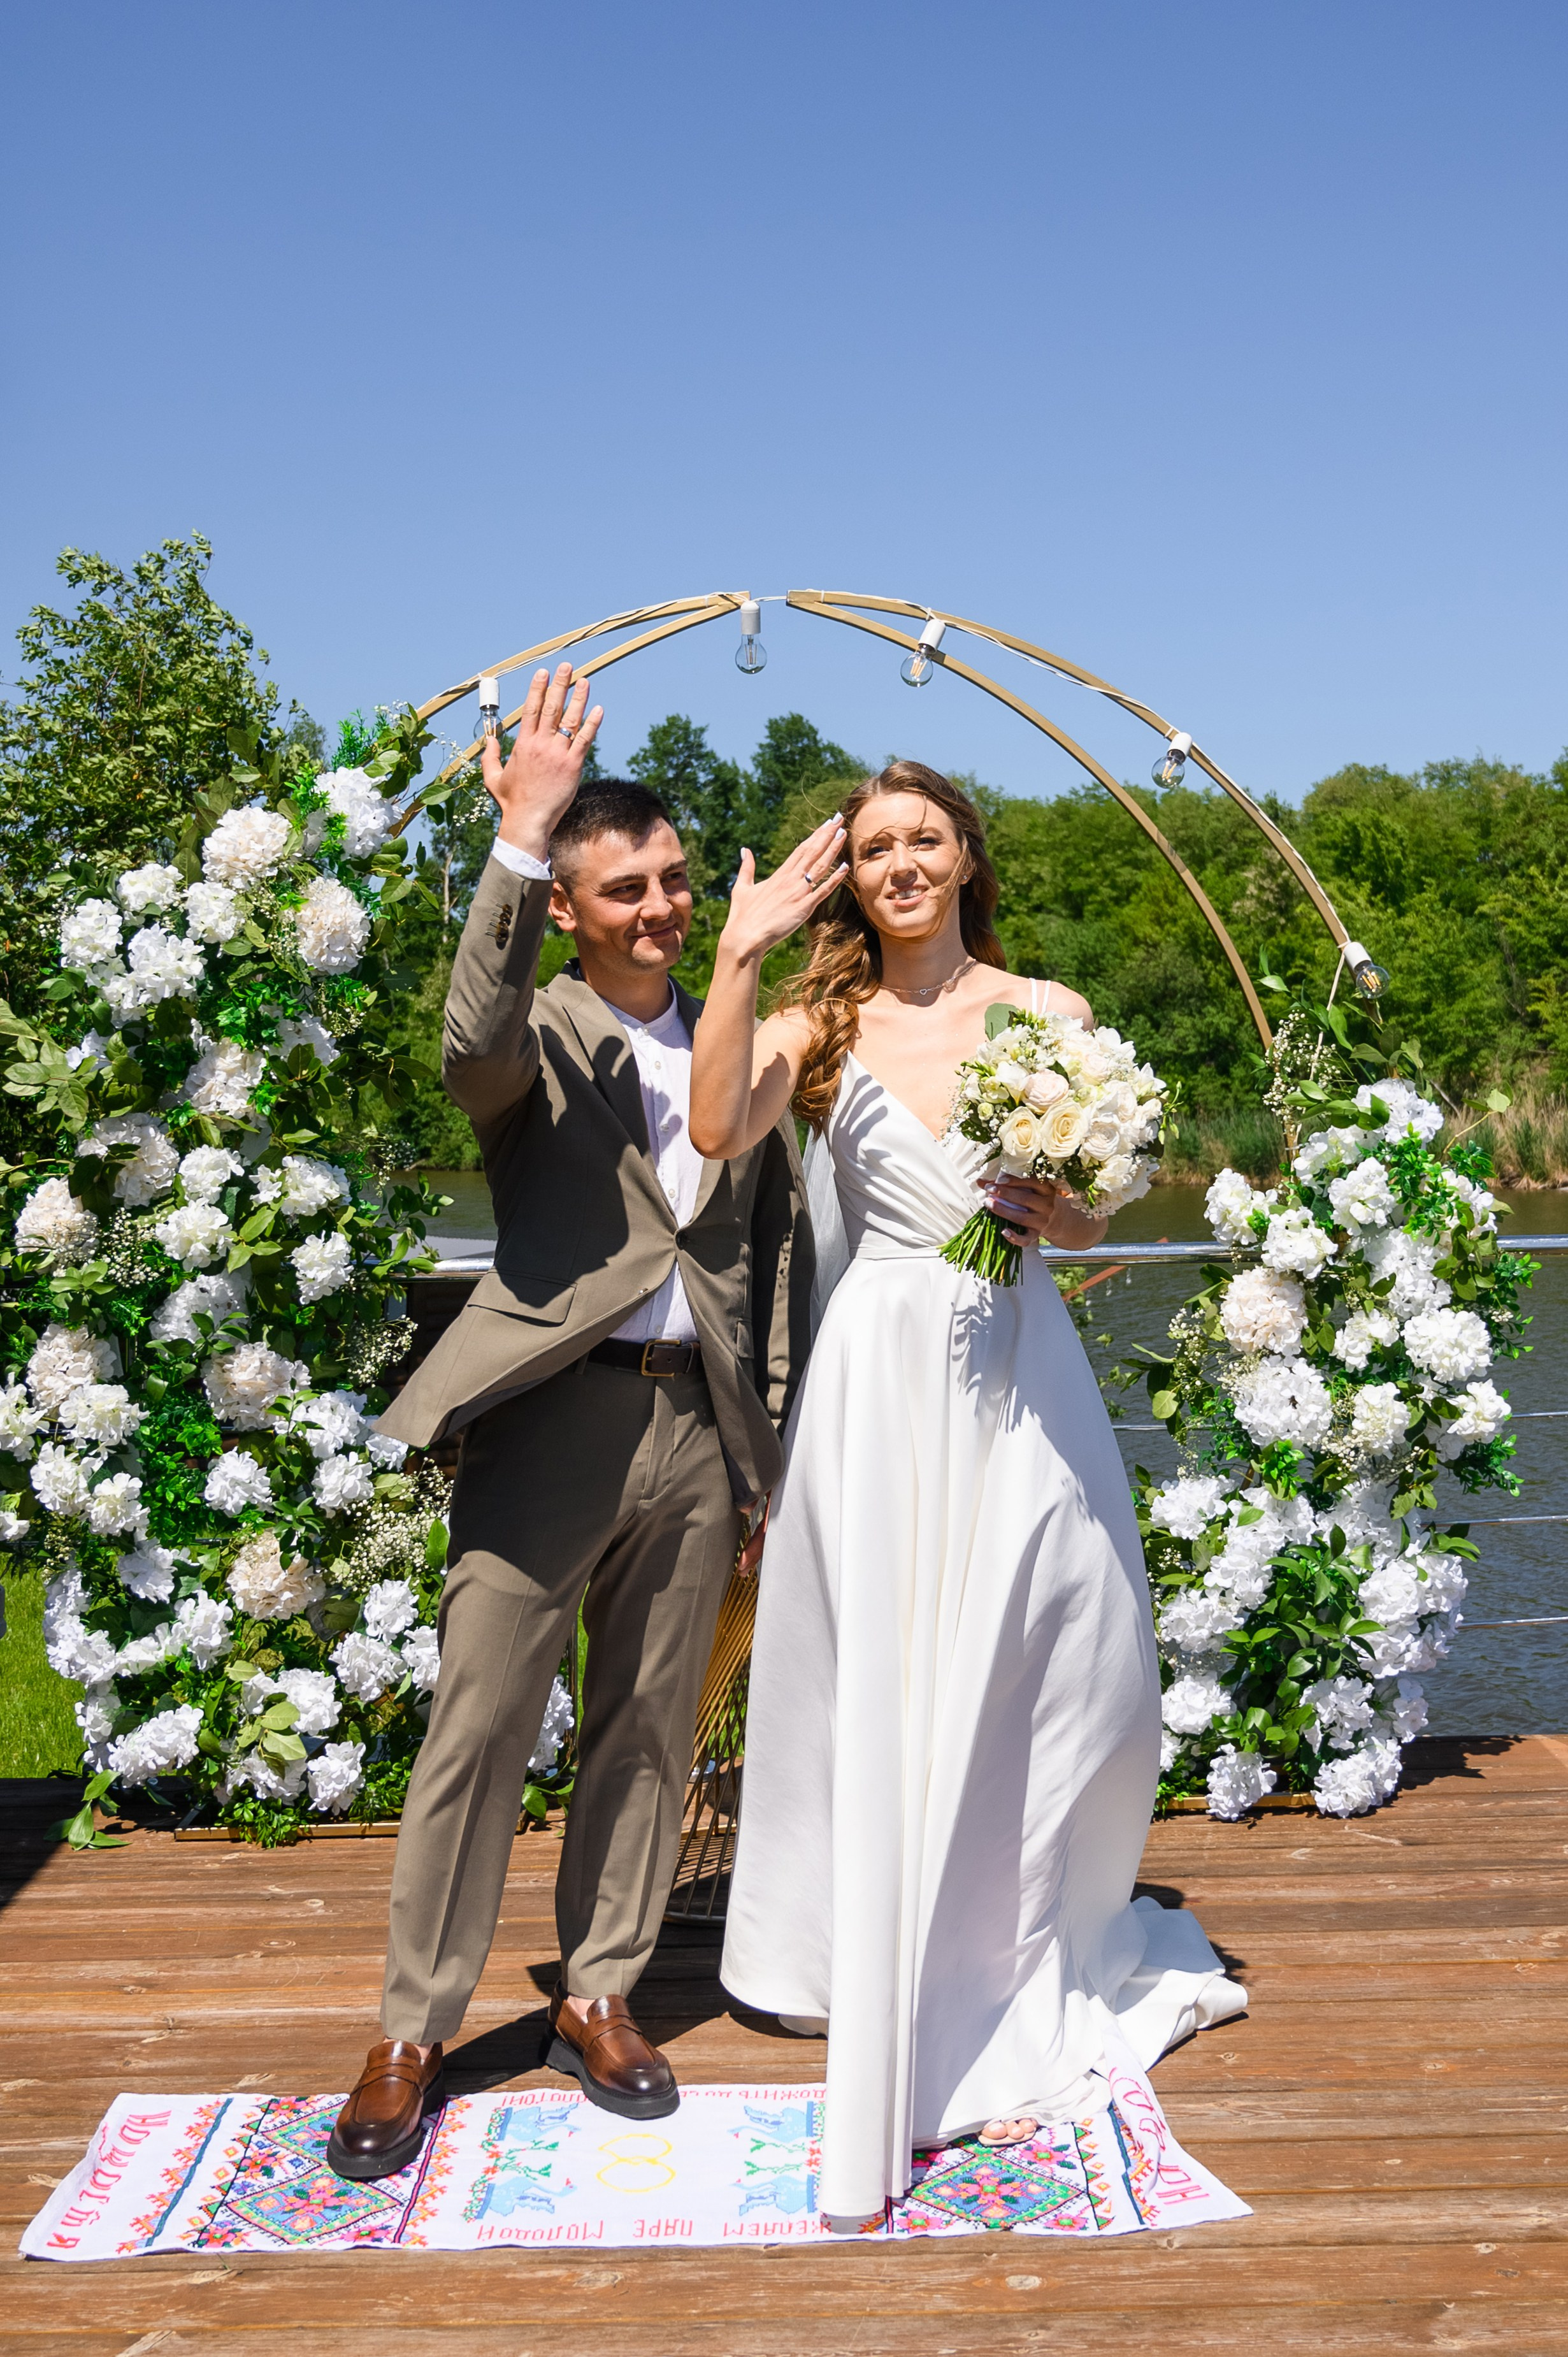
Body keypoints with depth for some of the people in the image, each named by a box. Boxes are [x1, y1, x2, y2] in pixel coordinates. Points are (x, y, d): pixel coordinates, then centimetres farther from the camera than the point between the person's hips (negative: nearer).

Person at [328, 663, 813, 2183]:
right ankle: (413, 2035, 15)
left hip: (698, 1430, 4)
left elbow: (778, 1247, 15)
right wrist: (519, 838, -31)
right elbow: (474, 1046, -26)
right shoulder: (537, 1043, 1)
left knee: (648, 1732, 12)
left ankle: (597, 2001, 28)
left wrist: (771, 1449, 12)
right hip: (551, 1421, -4)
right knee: (477, 1729, 0)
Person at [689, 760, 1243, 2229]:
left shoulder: (1049, 1014, 5)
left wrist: (1060, 1216, -13)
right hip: (882, 1376, -1)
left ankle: (1029, 1965, 35)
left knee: (1055, 1677, 7)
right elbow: (717, 1130, -17)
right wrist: (741, 950, -18)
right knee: (894, 1690, 4)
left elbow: (1097, 1212, 9)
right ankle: (932, 2015, 24)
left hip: (1019, 1370, 1)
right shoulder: (821, 1023, 2)